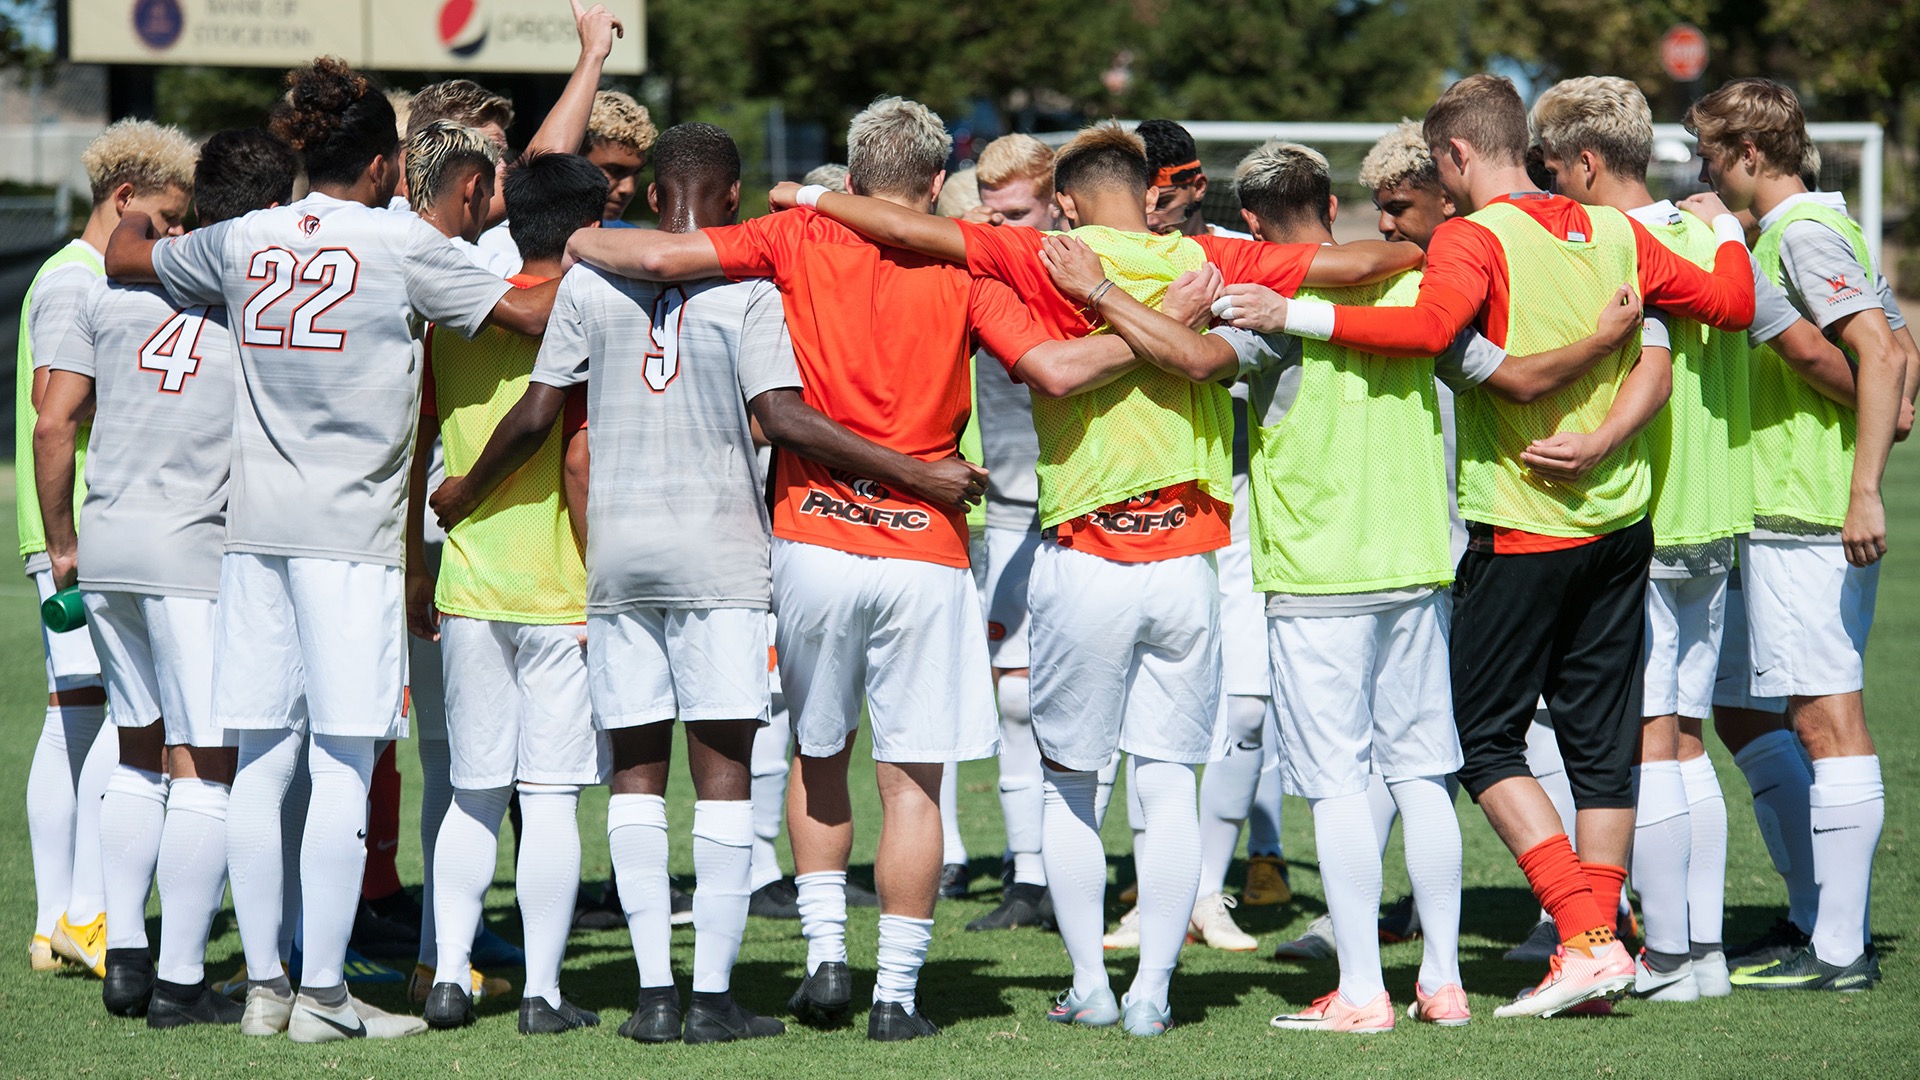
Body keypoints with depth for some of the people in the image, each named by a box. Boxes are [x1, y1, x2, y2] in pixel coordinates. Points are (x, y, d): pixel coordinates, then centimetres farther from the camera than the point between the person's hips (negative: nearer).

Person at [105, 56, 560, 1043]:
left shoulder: (245, 240, 9)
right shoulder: (401, 243, -5)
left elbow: (124, 259, 25)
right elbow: (526, 315, -4)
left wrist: (131, 210, 47)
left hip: (254, 521, 5)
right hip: (349, 529, -5)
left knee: (261, 763, 8)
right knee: (343, 765, -4)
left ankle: (263, 987, 10)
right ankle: (321, 994, -5)